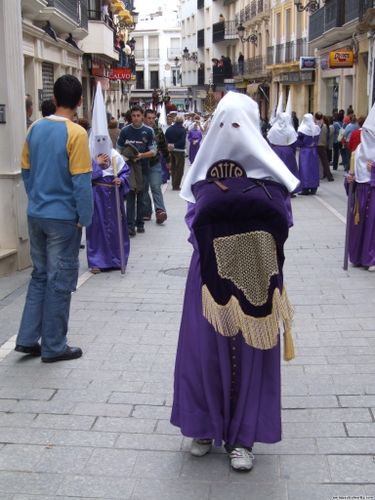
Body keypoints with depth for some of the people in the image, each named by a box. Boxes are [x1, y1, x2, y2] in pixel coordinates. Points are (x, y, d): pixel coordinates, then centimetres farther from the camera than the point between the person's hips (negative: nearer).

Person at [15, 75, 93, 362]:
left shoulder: (35, 128, 4)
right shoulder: (76, 133, -16)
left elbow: (26, 171, 9)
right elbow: (81, 181, -18)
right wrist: (85, 218, -9)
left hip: (36, 215, 6)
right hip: (63, 218, -6)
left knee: (40, 275, 18)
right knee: (60, 282, 4)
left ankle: (28, 339, 21)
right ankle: (53, 347, 14)